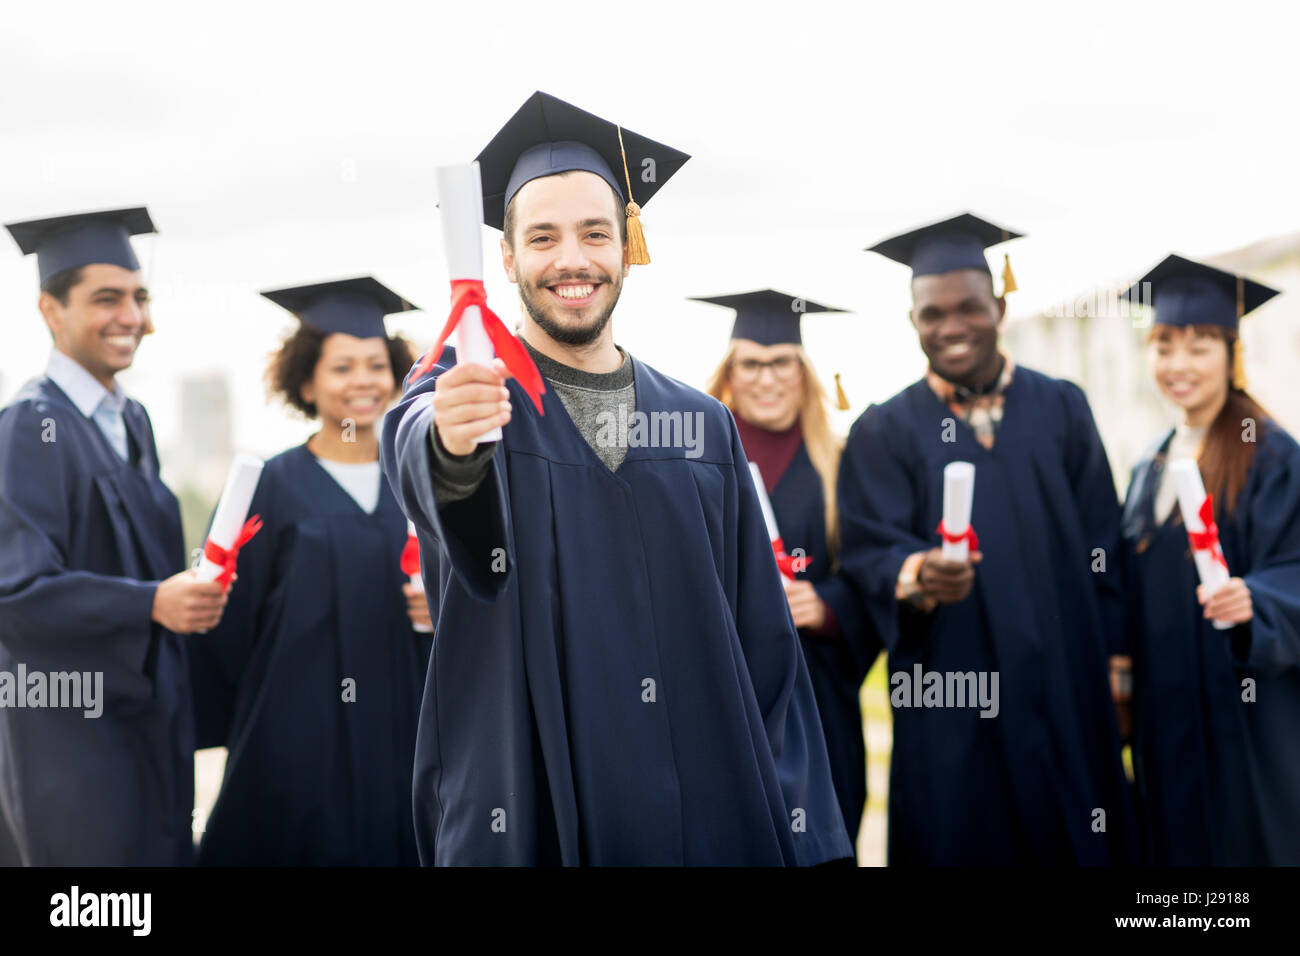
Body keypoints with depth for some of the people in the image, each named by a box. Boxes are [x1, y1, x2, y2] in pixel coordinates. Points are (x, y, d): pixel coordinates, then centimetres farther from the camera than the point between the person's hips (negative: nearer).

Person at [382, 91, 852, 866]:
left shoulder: (705, 427, 7)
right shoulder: (465, 398, -2)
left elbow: (764, 643, 6)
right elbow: (416, 454, -27)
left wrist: (799, 832, 0)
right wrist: (454, 442, -49)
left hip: (707, 820, 3)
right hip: (524, 821, -2)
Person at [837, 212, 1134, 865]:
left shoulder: (1062, 410, 8)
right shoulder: (883, 433, 4)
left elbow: (1102, 544, 6)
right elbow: (868, 549, -7)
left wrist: (1112, 657, 0)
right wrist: (915, 572, -28)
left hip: (1065, 695, 2)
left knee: (1076, 840, 4)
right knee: (956, 841, 0)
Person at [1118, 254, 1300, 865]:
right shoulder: (1151, 469, 12)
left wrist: (1251, 601, -35)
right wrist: (1126, 687, 10)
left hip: (1250, 721, -6)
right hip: (1167, 719, 6)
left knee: (1250, 842, -1)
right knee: (1178, 839, 11)